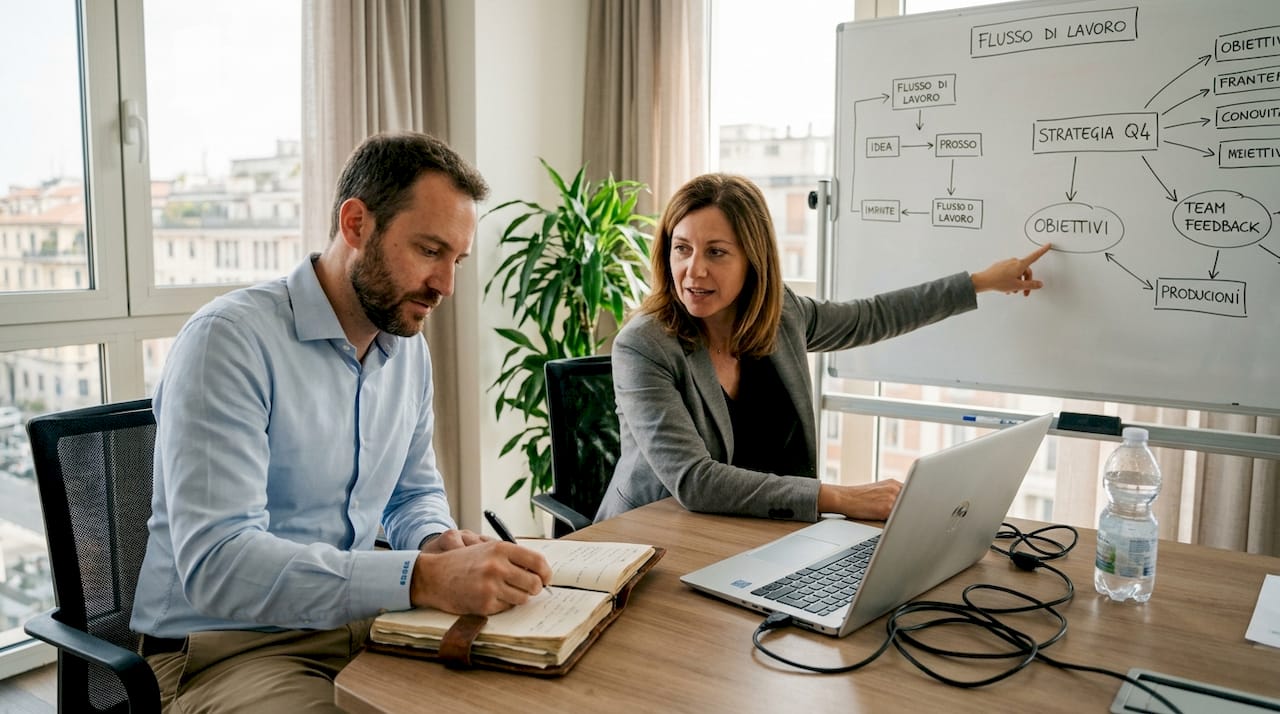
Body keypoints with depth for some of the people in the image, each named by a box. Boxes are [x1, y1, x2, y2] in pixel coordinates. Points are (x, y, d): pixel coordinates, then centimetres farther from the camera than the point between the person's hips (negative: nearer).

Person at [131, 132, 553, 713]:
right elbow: (215, 562, -28)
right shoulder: (230, 339, -18)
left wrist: (437, 542, -6)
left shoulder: (409, 348, 3)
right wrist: (422, 578, -35)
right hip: (226, 645, -6)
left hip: (356, 622, 6)